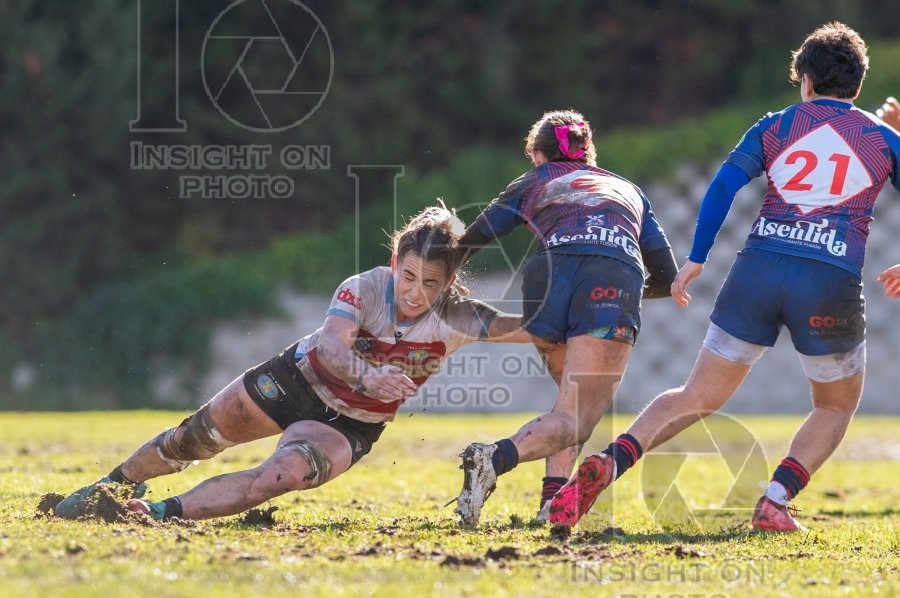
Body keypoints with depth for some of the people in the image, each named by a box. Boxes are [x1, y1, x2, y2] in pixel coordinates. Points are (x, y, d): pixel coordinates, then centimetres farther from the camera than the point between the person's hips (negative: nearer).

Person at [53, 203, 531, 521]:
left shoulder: (455, 318, -20)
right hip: (301, 377, 0)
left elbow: (518, 328, -27)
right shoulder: (365, 288, -26)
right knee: (195, 438, 10)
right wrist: (369, 377, -58)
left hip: (346, 426, 0)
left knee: (283, 475, -28)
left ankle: (160, 512, -20)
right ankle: (116, 484, 40)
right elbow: (330, 345, -40)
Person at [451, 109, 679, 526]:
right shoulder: (629, 191, 38)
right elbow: (666, 277, 33)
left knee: (573, 405, 22)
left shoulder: (533, 182, 33)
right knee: (576, 419, -7)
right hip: (616, 280, -1)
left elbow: (471, 242, 26)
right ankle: (497, 458, -35)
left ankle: (551, 500, 0)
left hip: (550, 275, 1)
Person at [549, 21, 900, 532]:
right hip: (833, 282, -1)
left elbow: (723, 187, 4)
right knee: (837, 406, 22)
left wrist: (695, 261, 6)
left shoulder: (775, 126, 15)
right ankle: (776, 500, 0)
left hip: (758, 268, 2)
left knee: (699, 397, 9)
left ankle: (609, 464, -15)